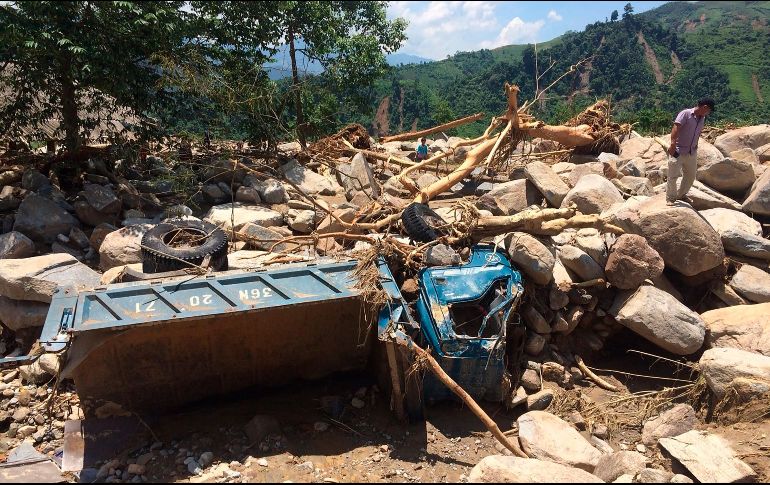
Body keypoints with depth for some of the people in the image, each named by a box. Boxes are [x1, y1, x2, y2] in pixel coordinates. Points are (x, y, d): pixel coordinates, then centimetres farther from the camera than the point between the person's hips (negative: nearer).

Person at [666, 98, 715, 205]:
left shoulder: (702, 118, 12)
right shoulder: (685, 113, -10)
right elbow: (676, 128, -22)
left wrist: (695, 147, 22)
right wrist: (673, 143, -33)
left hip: (692, 153, 7)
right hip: (678, 151, -7)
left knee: (690, 176, 15)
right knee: (673, 176, -5)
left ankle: (681, 194, 33)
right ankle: (670, 198, 8)